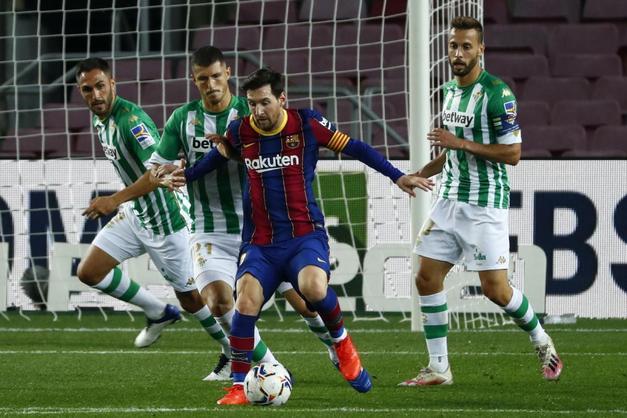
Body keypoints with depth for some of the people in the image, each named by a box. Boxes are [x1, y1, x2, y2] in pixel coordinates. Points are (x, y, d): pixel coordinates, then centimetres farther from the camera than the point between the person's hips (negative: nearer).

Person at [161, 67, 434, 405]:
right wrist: (185, 177, 15)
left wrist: (397, 177, 4)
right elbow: (217, 156, 27)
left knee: (313, 288, -33)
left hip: (305, 236, -2)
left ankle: (342, 342, 0)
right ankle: (238, 388, -11)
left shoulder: (307, 124, -3)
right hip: (260, 244, 2)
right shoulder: (240, 132, 4)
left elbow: (354, 148, 6)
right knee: (246, 300, -23)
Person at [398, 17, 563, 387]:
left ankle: (542, 341, 20)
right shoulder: (450, 91, 12)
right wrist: (418, 174, 12)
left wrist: (459, 143, -20)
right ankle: (438, 369, 5)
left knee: (495, 288, -6)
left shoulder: (496, 93, -14)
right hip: (450, 200, 8)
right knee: (427, 278, -1)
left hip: (485, 205, -7)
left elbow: (513, 153, -17)